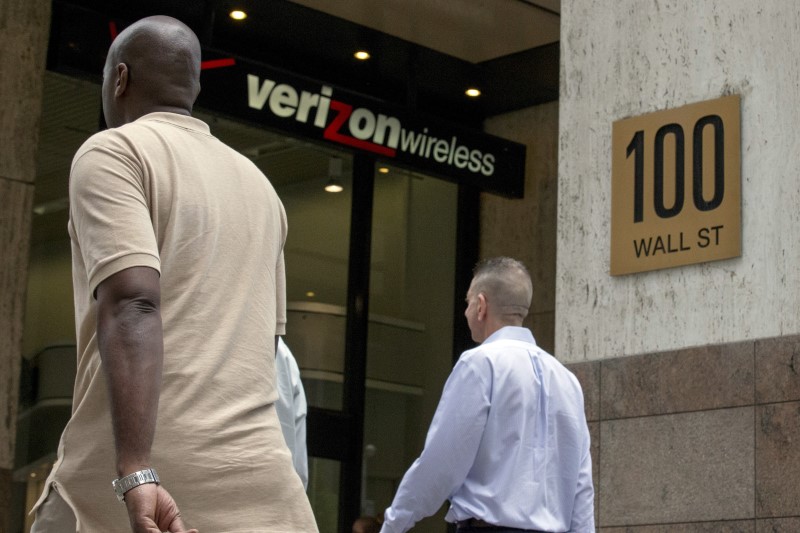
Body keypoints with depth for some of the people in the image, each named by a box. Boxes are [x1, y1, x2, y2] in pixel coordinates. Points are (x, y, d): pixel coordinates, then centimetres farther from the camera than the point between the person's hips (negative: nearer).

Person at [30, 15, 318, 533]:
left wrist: (135, 473, -23)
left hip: (142, 472, -6)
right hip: (257, 482, 6)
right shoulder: (259, 184, 22)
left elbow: (132, 305, -15)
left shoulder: (113, 152, 0)